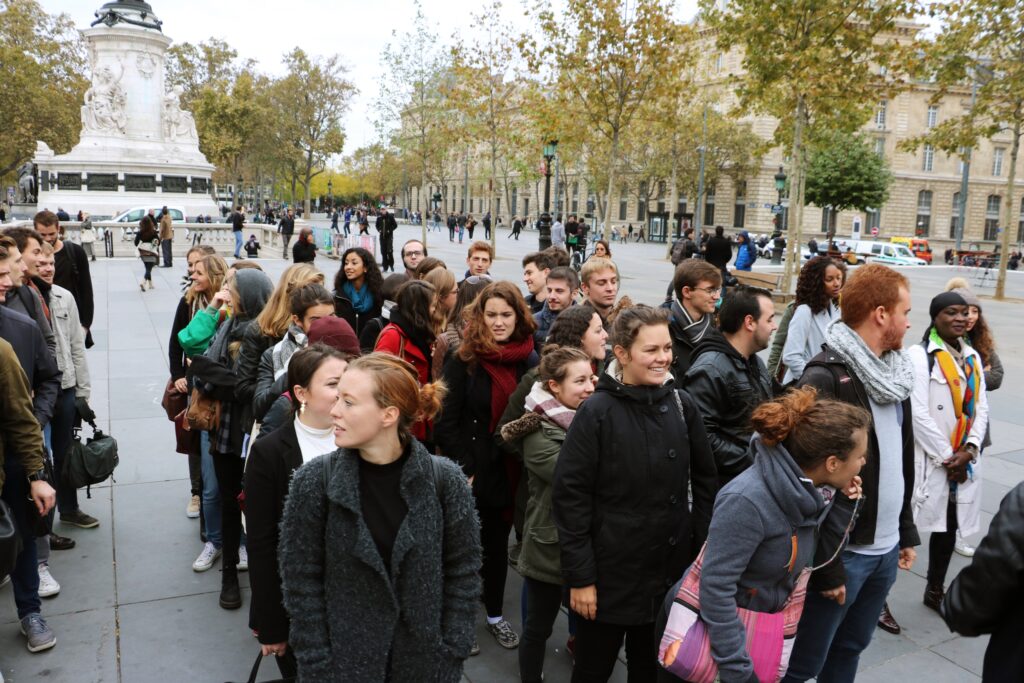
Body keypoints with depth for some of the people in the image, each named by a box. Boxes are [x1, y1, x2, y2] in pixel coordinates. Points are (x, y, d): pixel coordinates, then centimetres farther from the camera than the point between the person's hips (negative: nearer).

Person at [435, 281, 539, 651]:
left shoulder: (530, 362, 2)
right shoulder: (463, 361, -10)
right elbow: (446, 422, -11)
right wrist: (463, 470, -15)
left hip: (509, 473, 4)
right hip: (471, 474, -3)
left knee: (497, 544, 17)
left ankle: (494, 614, 35)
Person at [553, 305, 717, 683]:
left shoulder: (682, 405, -2)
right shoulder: (597, 411, -14)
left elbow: (704, 480, 7)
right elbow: (570, 496, -13)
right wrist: (579, 576, -13)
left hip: (671, 570, 4)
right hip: (611, 572, -4)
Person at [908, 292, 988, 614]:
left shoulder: (973, 357, 12)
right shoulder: (920, 355, -10)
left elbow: (981, 408, 10)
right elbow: (919, 413, -15)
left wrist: (970, 450, -5)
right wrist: (946, 457, -12)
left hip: (964, 461, 7)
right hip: (928, 460, -7)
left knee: (949, 526, 16)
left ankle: (935, 590, 32)